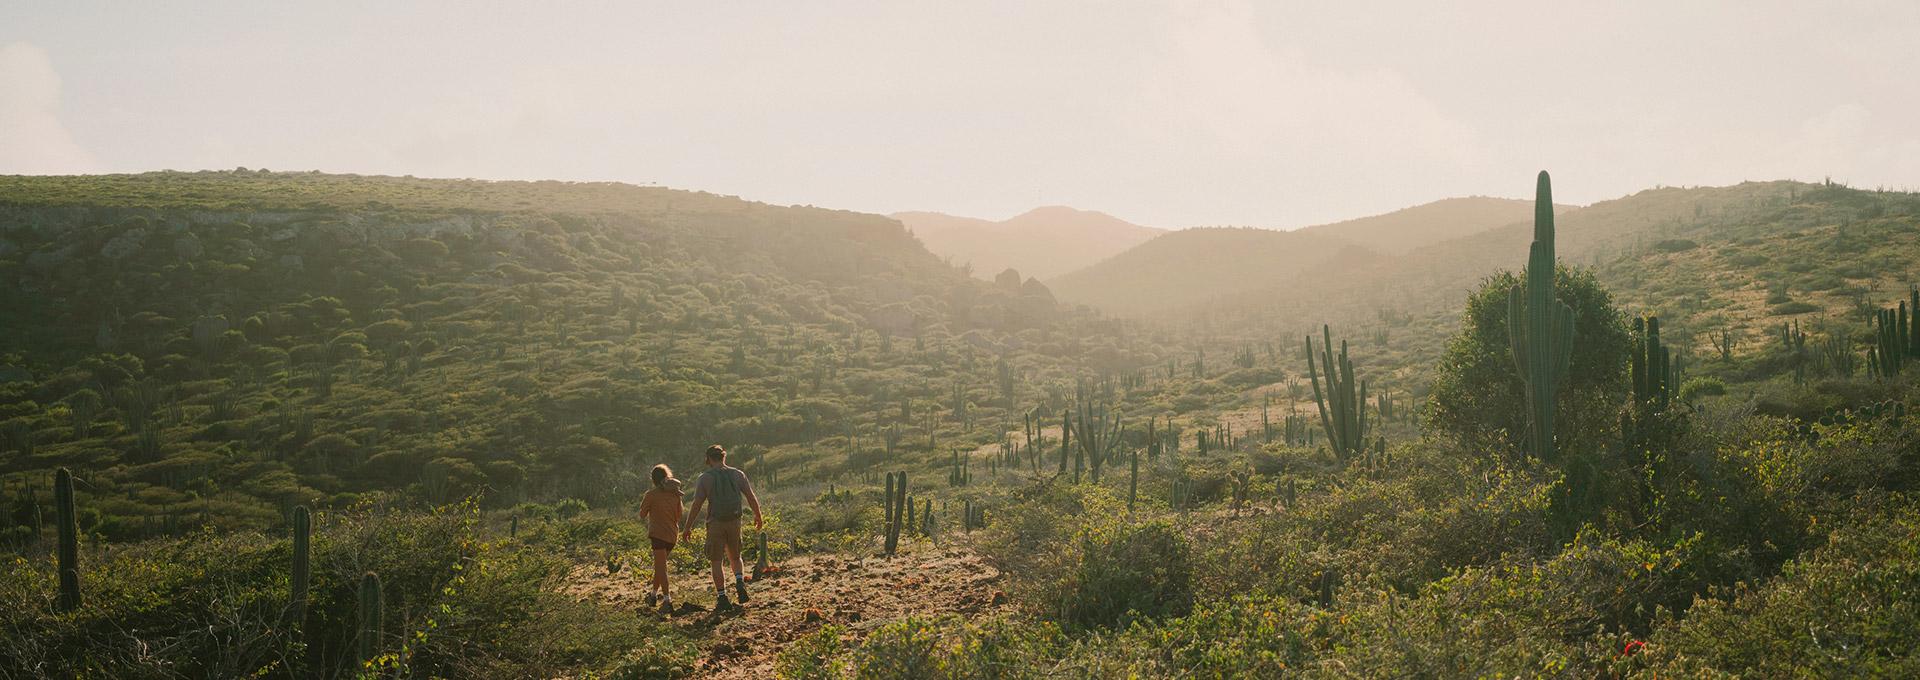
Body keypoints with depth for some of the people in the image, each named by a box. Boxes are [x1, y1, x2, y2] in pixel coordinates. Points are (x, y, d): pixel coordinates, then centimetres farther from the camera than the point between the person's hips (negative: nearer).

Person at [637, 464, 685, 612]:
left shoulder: (651, 494, -8)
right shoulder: (675, 494, 5)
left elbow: (642, 515, 1)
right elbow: (678, 516, 12)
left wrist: (643, 503, 15)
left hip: (658, 533, -6)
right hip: (672, 534, 6)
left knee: (660, 566, -6)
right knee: (660, 565, 20)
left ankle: (667, 600, -14)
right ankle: (654, 594, 31)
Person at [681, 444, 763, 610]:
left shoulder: (705, 478, -4)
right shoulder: (737, 474, 3)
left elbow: (696, 505, -7)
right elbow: (751, 497, 5)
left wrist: (687, 528, 0)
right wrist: (758, 517, 20)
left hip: (715, 523, -3)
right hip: (734, 522, 3)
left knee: (717, 561, 4)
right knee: (735, 557, 19)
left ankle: (722, 597, 0)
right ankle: (740, 583, -5)